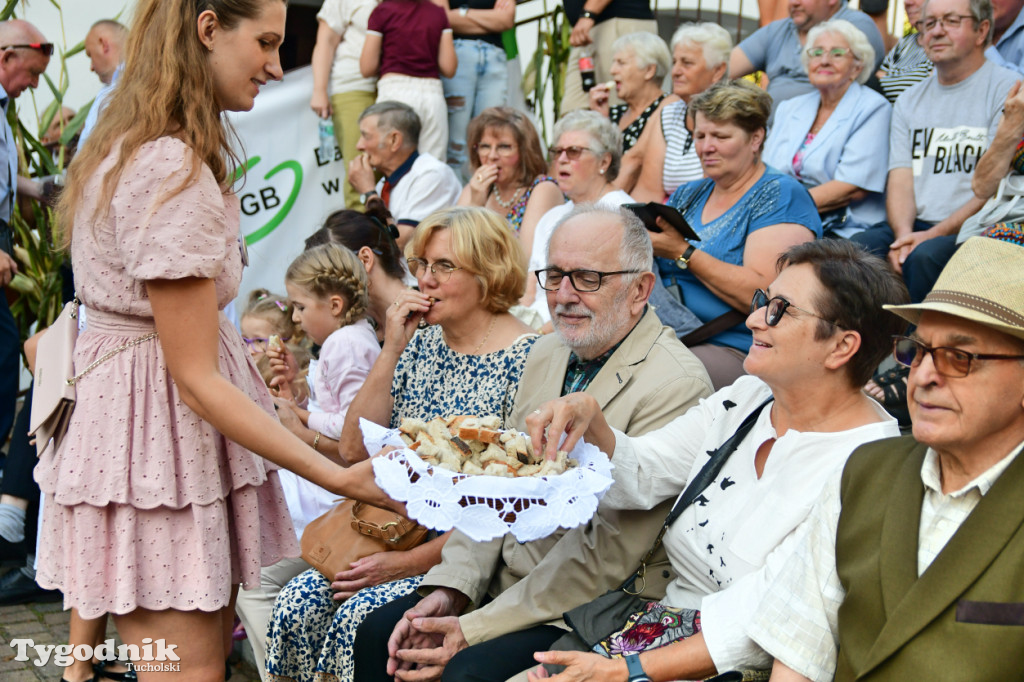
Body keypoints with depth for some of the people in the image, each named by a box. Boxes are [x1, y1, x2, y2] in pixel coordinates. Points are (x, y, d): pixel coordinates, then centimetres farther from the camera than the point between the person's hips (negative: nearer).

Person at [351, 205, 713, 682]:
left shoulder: (676, 386, -19)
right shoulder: (547, 355, 10)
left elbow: (609, 551, -22)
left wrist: (476, 630, -21)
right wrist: (449, 586, -4)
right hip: (506, 584, 8)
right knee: (378, 634, -1)